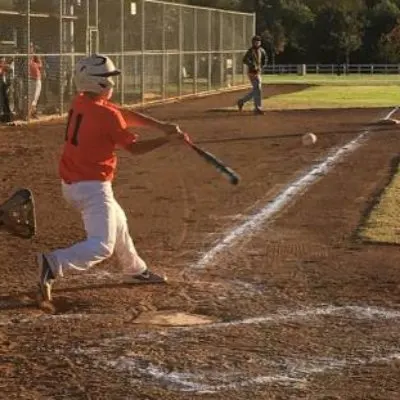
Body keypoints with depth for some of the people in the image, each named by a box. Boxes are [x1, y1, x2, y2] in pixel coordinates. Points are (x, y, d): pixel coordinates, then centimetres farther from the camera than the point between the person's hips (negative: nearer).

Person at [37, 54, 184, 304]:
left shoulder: (80, 103, 4)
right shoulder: (107, 114, -19)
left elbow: (126, 116, 7)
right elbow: (135, 148, -8)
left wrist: (161, 126, 1)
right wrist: (168, 140, 0)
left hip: (71, 184, 10)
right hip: (92, 186, -10)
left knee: (117, 221, 28)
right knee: (102, 246, -11)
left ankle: (136, 270, 45)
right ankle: (54, 264, -30)